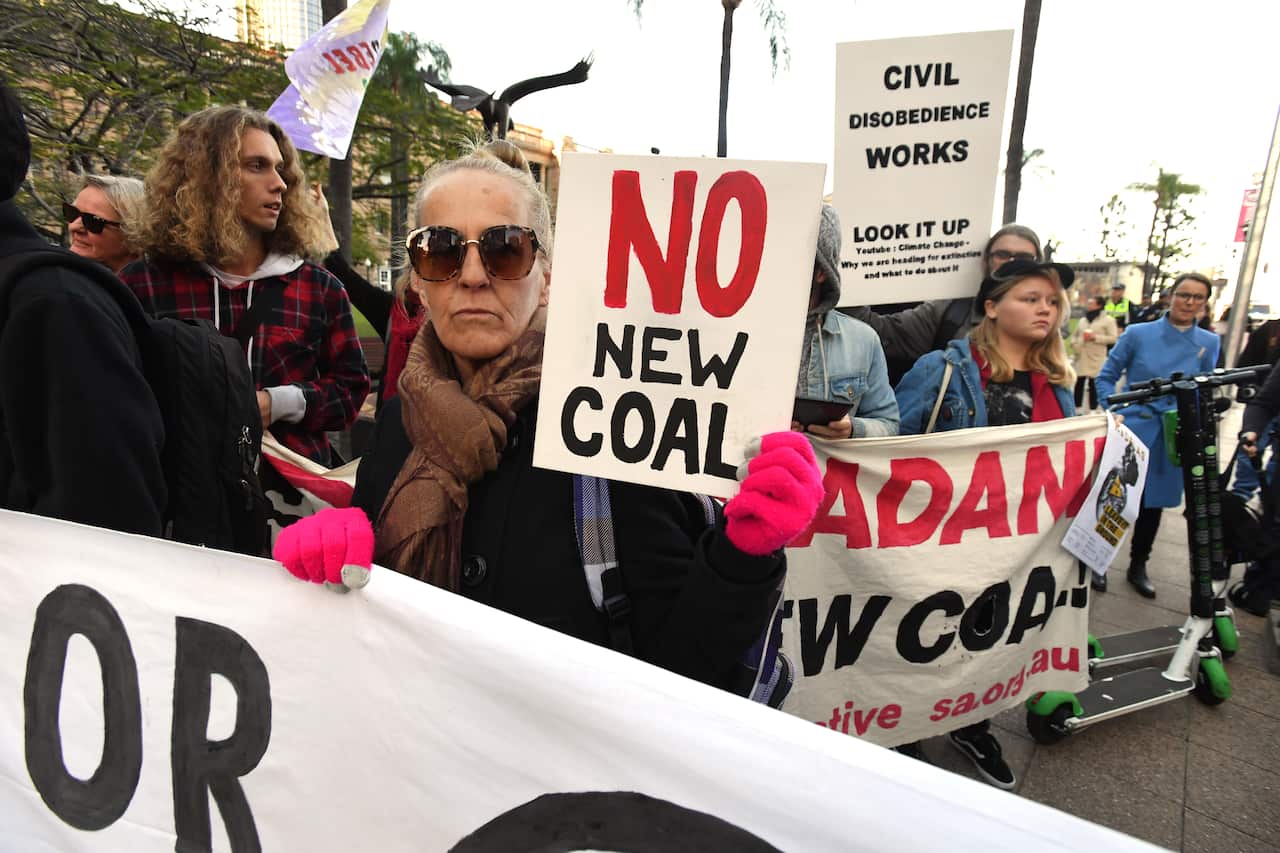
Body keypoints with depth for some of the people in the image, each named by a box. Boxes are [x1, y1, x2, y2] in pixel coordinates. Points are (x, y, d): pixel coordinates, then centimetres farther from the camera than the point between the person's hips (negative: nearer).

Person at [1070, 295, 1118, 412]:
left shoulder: (1107, 320, -1)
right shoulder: (1083, 320, 17)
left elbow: (1113, 337, -8)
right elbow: (1074, 335, 25)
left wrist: (1095, 337, -16)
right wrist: (1074, 345, 5)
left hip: (1096, 359, -5)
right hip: (1081, 358, 5)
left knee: (1094, 385, -2)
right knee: (1078, 383, 3)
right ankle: (1076, 408, 10)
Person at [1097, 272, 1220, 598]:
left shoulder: (1209, 343, 3)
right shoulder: (1138, 334, -5)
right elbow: (1106, 377, -1)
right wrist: (1114, 412, -13)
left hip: (1173, 439, 3)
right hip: (1132, 430, -3)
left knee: (1154, 503, 16)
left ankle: (1138, 566, 32)